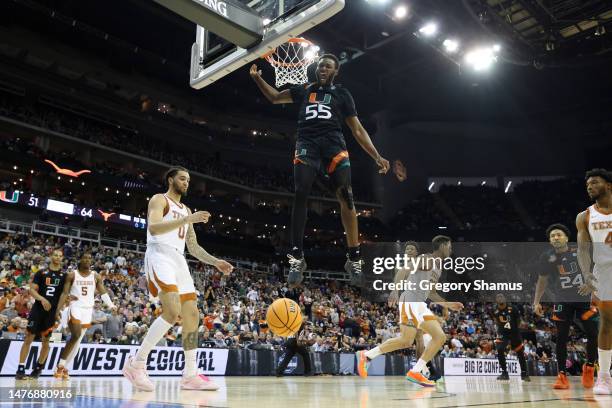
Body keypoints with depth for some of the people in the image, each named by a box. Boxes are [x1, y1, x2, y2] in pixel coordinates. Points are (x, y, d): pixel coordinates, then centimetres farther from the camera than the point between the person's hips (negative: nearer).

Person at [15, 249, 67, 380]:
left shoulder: (65, 275, 5)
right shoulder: (41, 273, 4)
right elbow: (32, 290, -1)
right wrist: (42, 299, -19)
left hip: (53, 311, 1)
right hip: (38, 308, 0)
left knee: (46, 340, 6)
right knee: (29, 337, -3)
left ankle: (38, 368, 21)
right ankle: (21, 368, 3)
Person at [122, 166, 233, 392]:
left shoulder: (186, 210, 25)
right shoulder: (159, 199, 3)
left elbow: (193, 247, 25)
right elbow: (153, 228, -18)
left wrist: (216, 262, 14)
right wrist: (188, 220, -24)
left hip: (179, 260, 8)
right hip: (160, 256, -8)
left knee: (192, 315, 1)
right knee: (173, 311, -25)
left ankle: (190, 375, 7)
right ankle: (136, 364, -12)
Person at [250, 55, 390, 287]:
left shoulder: (342, 94, 17)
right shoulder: (304, 90, 23)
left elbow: (358, 130, 13)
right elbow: (274, 97, 33)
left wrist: (377, 157, 4)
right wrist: (257, 78, 16)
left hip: (333, 144, -1)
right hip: (307, 144, 1)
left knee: (346, 197, -12)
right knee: (300, 195, -15)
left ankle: (354, 259, -6)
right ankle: (297, 257, -9)